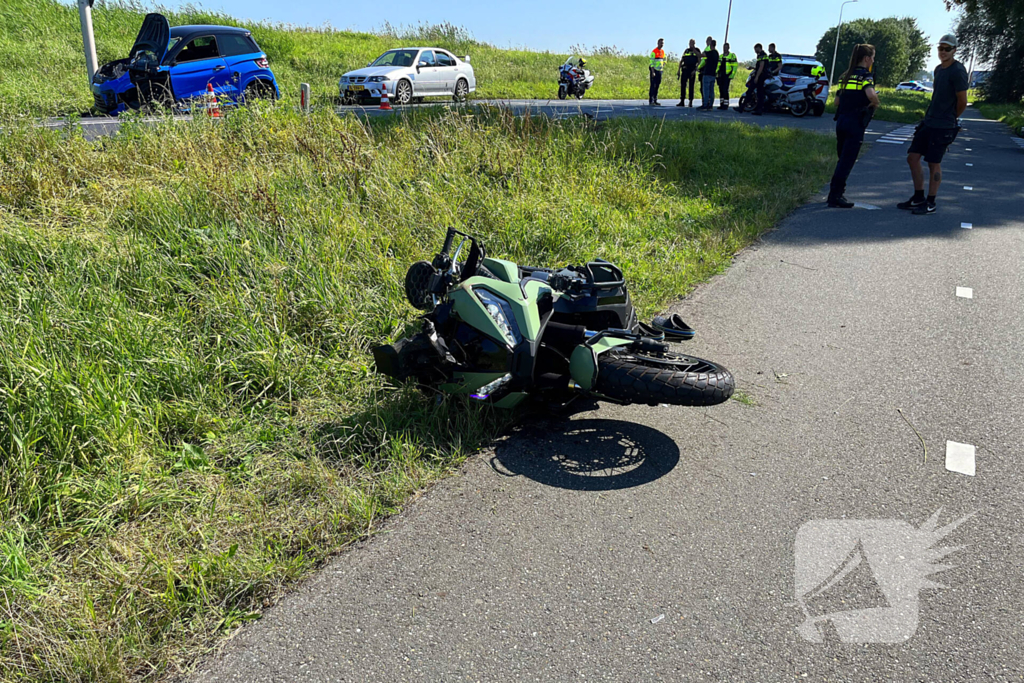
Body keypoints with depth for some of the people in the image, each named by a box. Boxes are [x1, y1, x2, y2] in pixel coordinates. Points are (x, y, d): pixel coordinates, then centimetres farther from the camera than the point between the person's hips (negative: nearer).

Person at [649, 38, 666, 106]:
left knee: (657, 86, 7)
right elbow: (651, 62, -15)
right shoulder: (654, 52, -11)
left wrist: (663, 67, 10)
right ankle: (650, 101, -7)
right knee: (653, 86, -8)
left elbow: (664, 60, 25)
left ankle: (655, 100, 12)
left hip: (660, 70, 7)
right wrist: (653, 72, -20)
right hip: (654, 70, -7)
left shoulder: (663, 51, 12)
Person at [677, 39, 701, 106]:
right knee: (682, 85, 0)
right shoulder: (686, 50, 16)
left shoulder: (697, 51, 4)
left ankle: (691, 102, 2)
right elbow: (681, 60, 17)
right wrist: (679, 69, 8)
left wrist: (695, 70, -13)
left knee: (691, 86, -2)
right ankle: (682, 101, 5)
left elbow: (699, 61, -2)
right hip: (685, 69, 4)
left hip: (692, 70, -4)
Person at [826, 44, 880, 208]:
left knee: (843, 159, 18)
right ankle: (835, 197, -3)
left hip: (841, 121, 7)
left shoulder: (845, 76, 13)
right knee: (847, 162, -3)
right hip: (855, 124, -7)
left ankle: (836, 192, 23)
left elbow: (837, 100, 16)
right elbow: (871, 95, -26)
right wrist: (875, 103, -7)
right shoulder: (865, 76, -9)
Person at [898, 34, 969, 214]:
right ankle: (918, 198, 17)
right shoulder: (938, 69, 13)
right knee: (913, 157, 7)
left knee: (934, 163, -3)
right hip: (928, 122, 8)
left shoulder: (957, 71, -12)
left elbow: (962, 102, -10)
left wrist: (949, 119, 4)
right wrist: (930, 116, 12)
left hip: (942, 127, -8)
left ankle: (930, 203, 7)